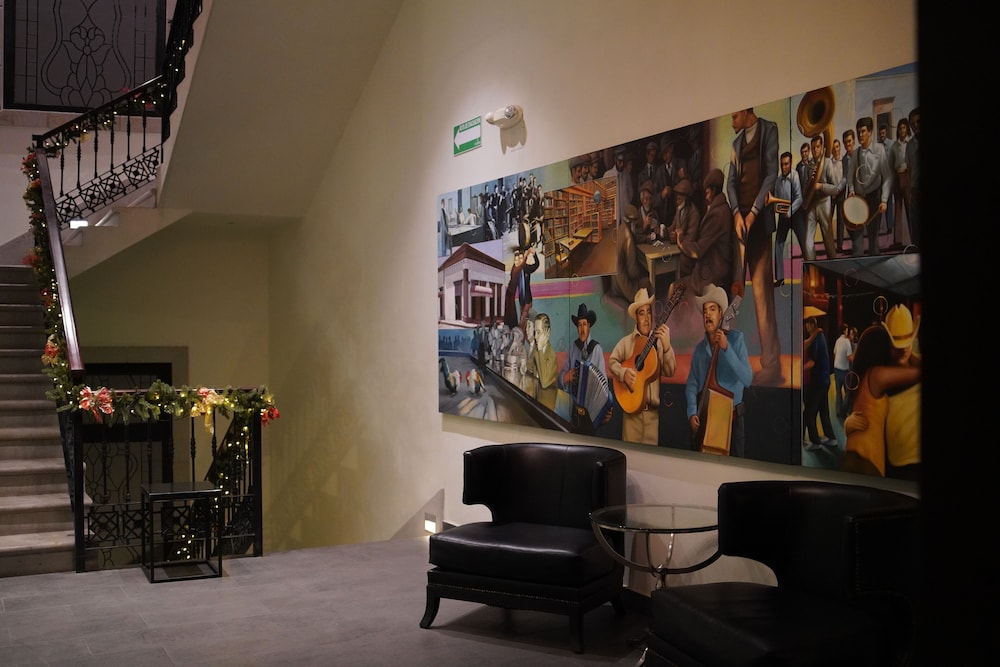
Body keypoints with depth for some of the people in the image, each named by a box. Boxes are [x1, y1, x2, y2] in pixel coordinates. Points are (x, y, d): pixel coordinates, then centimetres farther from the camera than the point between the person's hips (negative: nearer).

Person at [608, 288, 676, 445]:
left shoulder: (658, 341, 3)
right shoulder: (626, 341, 5)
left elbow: (670, 372, -3)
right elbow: (612, 361, 5)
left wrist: (666, 345, -19)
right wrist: (623, 373, -16)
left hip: (653, 411, 0)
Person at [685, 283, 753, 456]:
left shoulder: (736, 339, -7)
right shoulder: (700, 347, 5)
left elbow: (747, 379, -17)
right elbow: (692, 383, 4)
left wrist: (726, 348, -24)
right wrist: (692, 412, -13)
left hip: (731, 418, -3)